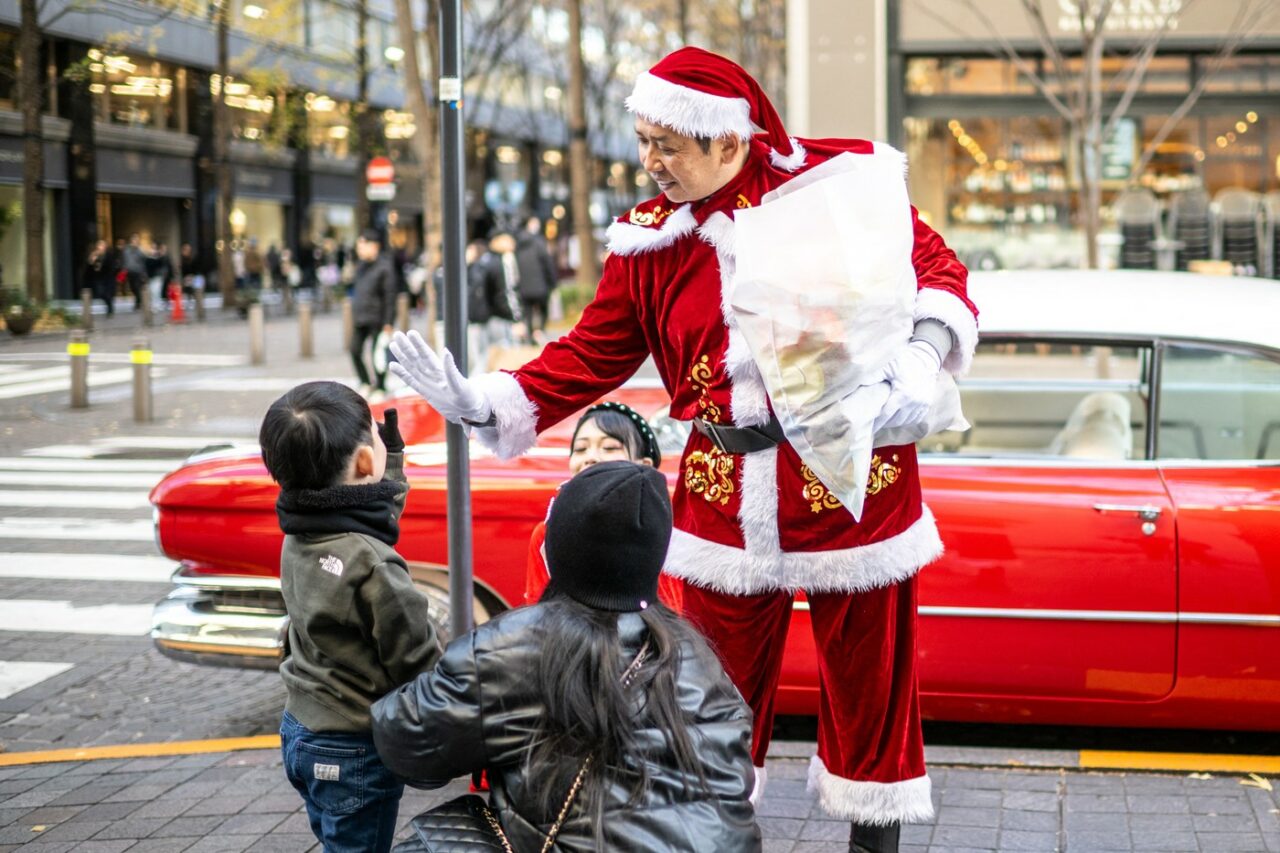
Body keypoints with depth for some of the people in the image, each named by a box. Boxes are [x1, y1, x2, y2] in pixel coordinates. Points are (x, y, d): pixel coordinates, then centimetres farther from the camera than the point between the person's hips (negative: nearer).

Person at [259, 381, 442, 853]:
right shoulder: (372, 565, -26)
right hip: (354, 751, -8)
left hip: (301, 729, 8)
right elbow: (419, 665, -18)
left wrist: (393, 459, 22)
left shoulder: (300, 539, -2)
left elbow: (377, 521, 20)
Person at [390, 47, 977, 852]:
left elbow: (937, 269, -2)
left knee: (868, 676, 10)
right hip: (726, 498, 3)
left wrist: (919, 366, -19)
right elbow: (591, 357, 4)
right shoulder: (649, 240, 3)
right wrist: (481, 401, -7)